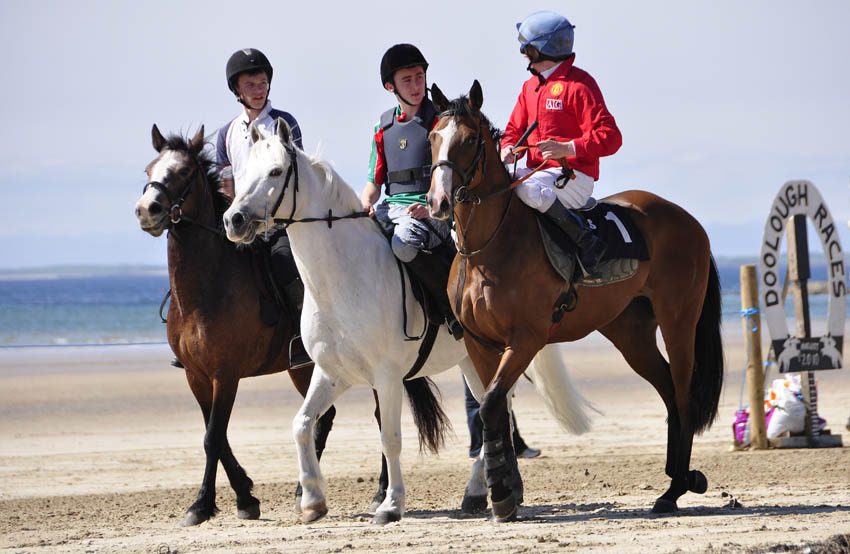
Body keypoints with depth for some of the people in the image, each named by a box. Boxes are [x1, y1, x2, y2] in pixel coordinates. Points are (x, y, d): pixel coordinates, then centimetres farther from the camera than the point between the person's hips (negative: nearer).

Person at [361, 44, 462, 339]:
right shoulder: (383, 126, 16)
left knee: (405, 242, -37)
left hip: (432, 212, -6)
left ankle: (453, 303, -20)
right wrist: (366, 204, -3)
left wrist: (433, 207, -21)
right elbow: (375, 179, 20)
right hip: (391, 208, 6)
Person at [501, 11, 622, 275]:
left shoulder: (579, 84, -11)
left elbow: (609, 137, -16)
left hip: (574, 176, -8)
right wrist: (509, 149, -4)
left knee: (529, 189, -36)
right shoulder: (530, 86, 15)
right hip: (537, 171, 8)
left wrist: (567, 148, -30)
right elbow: (515, 129, 22)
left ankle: (585, 240, -25)